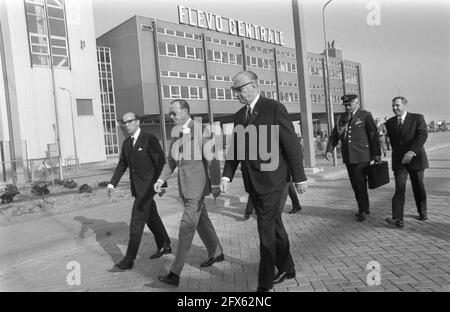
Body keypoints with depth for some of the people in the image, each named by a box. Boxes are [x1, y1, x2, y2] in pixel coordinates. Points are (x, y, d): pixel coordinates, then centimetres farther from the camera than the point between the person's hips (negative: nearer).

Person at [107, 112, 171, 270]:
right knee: (151, 217, 17)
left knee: (137, 221, -7)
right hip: (136, 186, 8)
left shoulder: (149, 139, -12)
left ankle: (129, 259, 0)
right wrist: (112, 183, -1)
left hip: (147, 186, -8)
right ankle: (164, 246, 33)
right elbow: (122, 164, 12)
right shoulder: (126, 143, 11)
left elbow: (161, 161, -13)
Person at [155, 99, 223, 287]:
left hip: (197, 185, -8)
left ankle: (175, 273, -3)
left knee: (187, 227, -8)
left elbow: (212, 158, -14)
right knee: (201, 220, 19)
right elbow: (172, 160, 15)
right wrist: (161, 179, 4)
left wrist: (215, 185, -16)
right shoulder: (175, 131, 9)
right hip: (184, 185, 8)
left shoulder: (202, 130, -13)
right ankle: (216, 253, 37)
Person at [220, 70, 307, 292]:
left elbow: (291, 145, -10)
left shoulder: (274, 108, -9)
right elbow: (234, 149, 12)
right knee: (274, 226, 18)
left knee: (267, 231, -2)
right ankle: (286, 269, 36)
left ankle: (265, 284, 12)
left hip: (271, 180, -7)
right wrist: (227, 176, -1)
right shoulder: (239, 116, 12)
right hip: (252, 182, 7)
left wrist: (299, 177, -10)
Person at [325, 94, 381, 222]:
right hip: (348, 157, 5)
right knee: (355, 184, 11)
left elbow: (374, 134, -4)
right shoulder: (342, 118, 13)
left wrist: (376, 154, -8)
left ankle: (363, 210, 9)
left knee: (360, 184, -5)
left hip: (362, 156, -5)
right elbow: (334, 135, 12)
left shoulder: (365, 115, -2)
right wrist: (329, 150, -3)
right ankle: (364, 208, 26)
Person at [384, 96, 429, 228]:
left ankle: (422, 212, 32)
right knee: (399, 188, -11)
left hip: (415, 158, -1)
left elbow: (423, 135, -15)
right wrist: (397, 155, 12)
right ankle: (398, 219, -17)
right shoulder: (390, 122, 9)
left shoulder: (418, 118, -1)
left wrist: (412, 151, -28)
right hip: (399, 160, 2)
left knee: (418, 187, 11)